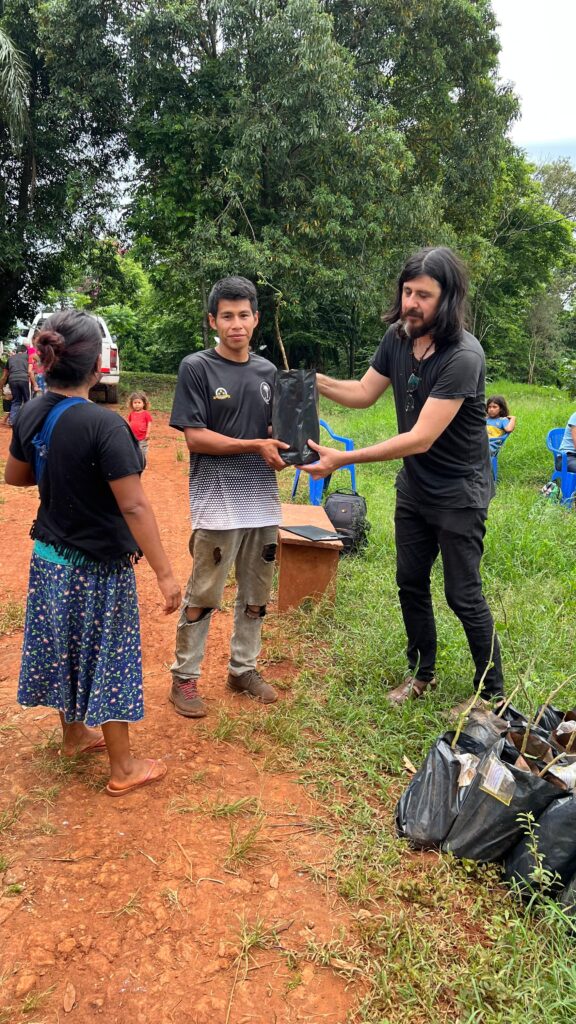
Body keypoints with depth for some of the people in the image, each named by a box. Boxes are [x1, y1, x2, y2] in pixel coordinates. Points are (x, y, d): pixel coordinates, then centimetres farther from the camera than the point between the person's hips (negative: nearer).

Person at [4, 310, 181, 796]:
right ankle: (123, 769, 22)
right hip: (98, 568, -7)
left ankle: (75, 735, 44)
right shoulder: (104, 424, -26)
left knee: (65, 649, 22)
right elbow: (134, 506, -26)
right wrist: (165, 573, -22)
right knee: (108, 661, 7)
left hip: (49, 558, 7)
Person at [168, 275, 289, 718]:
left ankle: (244, 668, 30)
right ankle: (184, 678, 18)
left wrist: (291, 448, -4)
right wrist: (255, 446, -16)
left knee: (256, 595, 13)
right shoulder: (196, 367, -6)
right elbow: (195, 436, -11)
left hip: (263, 500, 6)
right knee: (203, 597, 2)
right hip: (217, 502, -5)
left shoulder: (267, 371, 10)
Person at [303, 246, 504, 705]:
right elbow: (364, 393, 7)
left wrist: (343, 459, -32)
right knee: (411, 583, 16)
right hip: (414, 486, 7)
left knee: (464, 597, 1)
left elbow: (421, 438, -31)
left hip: (458, 493, -7)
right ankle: (422, 672, 36)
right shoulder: (397, 336, -5)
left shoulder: (463, 357, -28)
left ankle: (493, 693, 21)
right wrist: (314, 381, -11)